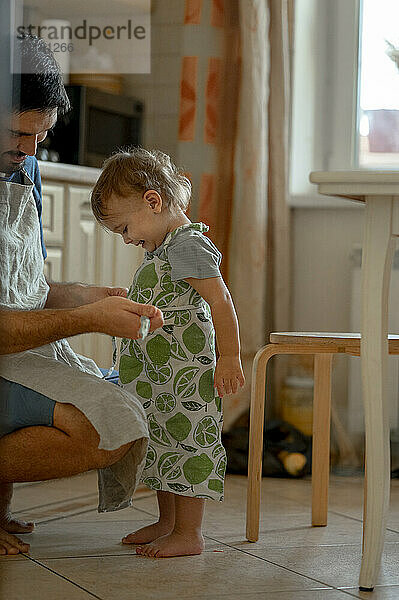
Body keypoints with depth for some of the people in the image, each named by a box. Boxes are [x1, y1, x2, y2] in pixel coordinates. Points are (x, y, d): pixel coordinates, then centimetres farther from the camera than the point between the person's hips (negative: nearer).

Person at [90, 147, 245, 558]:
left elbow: (221, 302, -20)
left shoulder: (188, 246, -15)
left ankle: (189, 534, -1)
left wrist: (229, 359, -22)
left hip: (187, 374, -11)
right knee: (160, 443, 16)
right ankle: (167, 522, 27)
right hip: (158, 376, 11)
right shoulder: (164, 249, 17)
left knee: (186, 441, -6)